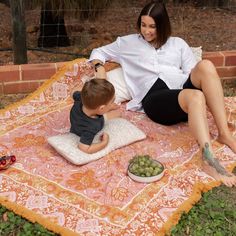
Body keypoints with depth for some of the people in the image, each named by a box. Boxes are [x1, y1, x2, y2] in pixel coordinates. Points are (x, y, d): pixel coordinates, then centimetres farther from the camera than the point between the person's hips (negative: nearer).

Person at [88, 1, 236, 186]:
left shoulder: (178, 44, 27)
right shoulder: (129, 42, 24)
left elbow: (193, 73, 17)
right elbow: (98, 52, 30)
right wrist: (100, 68, 9)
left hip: (183, 88, 3)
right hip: (154, 97, -3)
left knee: (205, 66, -31)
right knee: (196, 96, -37)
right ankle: (209, 161, -48)